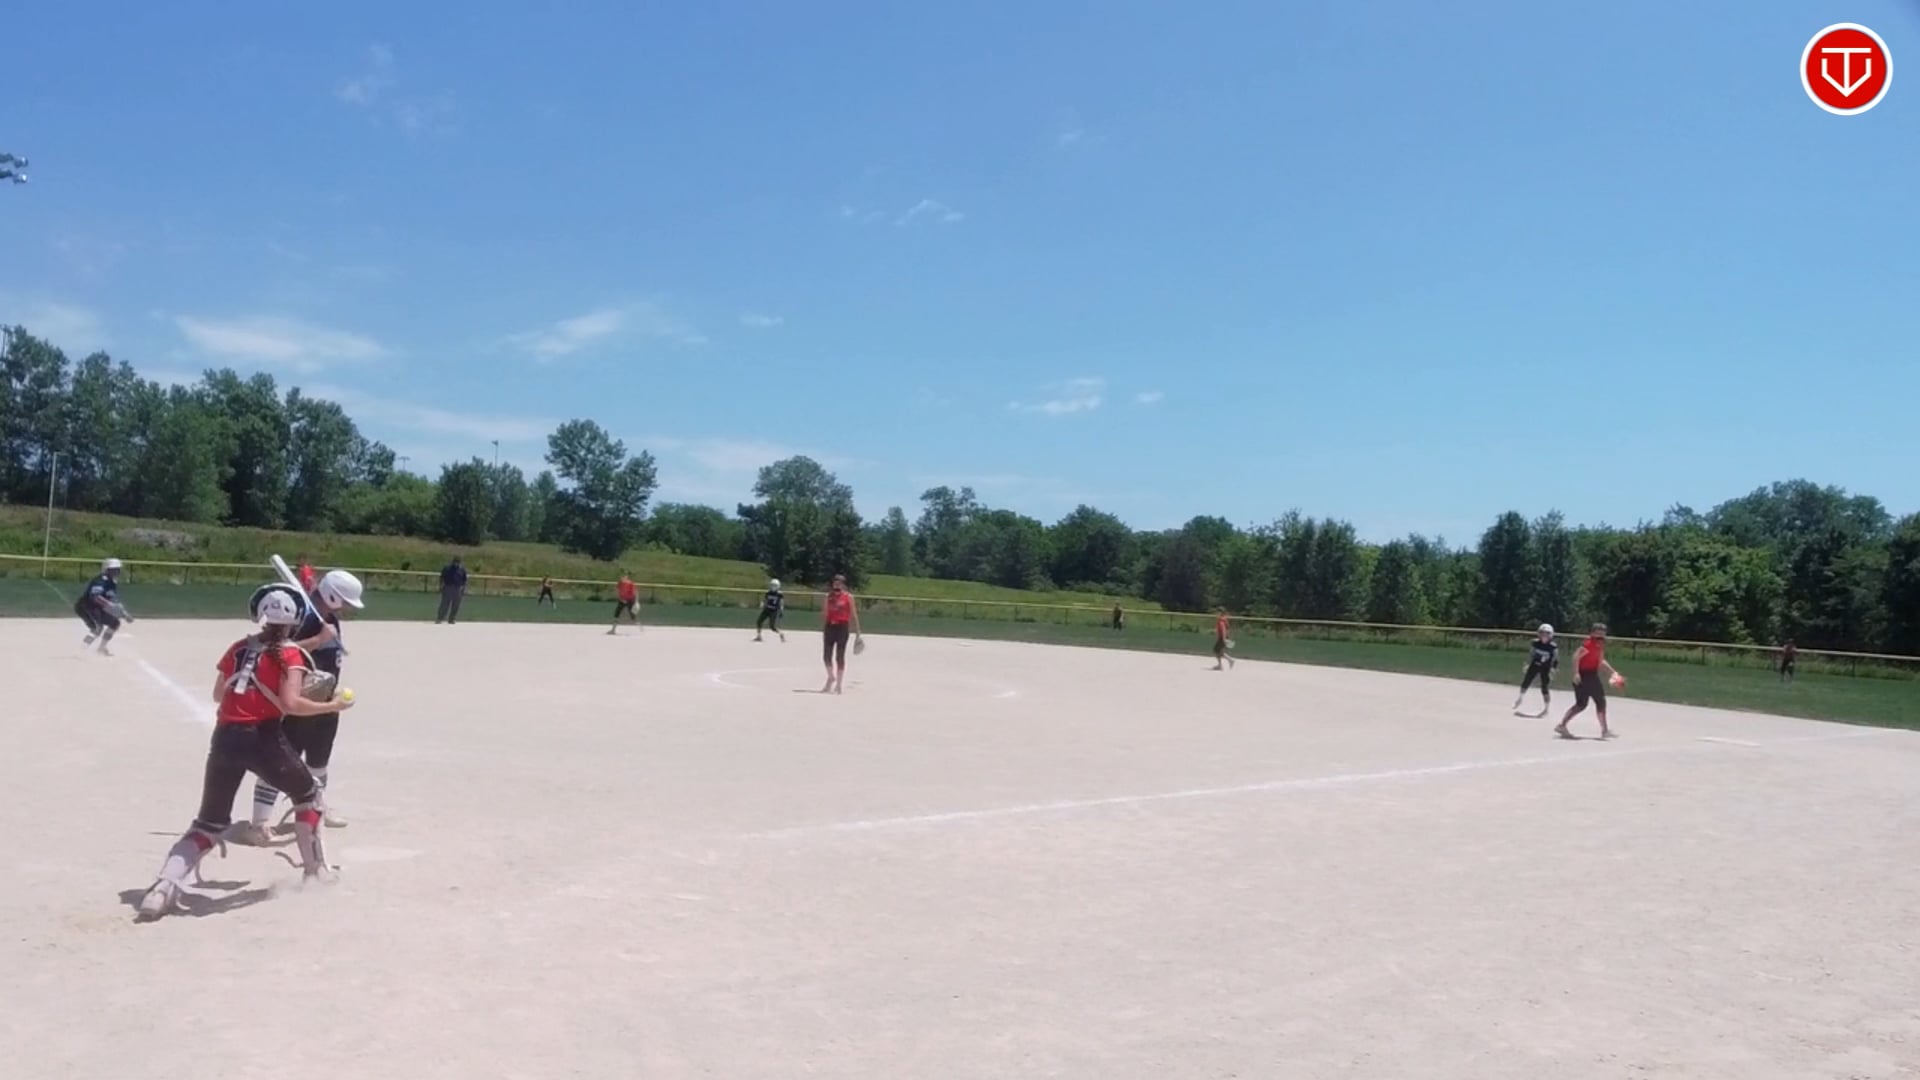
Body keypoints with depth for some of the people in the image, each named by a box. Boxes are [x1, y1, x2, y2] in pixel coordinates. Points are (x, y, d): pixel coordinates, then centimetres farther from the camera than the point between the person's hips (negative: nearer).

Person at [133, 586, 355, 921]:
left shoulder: (238, 648, 15)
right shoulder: (290, 654, -1)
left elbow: (218, 696, 21)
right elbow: (290, 704, -13)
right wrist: (331, 707, -4)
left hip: (225, 738, 5)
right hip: (264, 737, -5)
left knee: (208, 823, 15)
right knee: (308, 794, 21)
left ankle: (164, 886, -5)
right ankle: (316, 871, 23)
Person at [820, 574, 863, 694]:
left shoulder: (849, 597, -2)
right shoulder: (829, 596, 10)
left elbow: (854, 615, -2)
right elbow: (824, 614, 13)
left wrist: (857, 632, -5)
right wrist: (823, 629, 5)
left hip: (842, 627, -4)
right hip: (830, 627, 4)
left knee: (839, 657, 0)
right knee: (826, 656, 4)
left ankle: (838, 685, 7)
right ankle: (831, 677, 28)